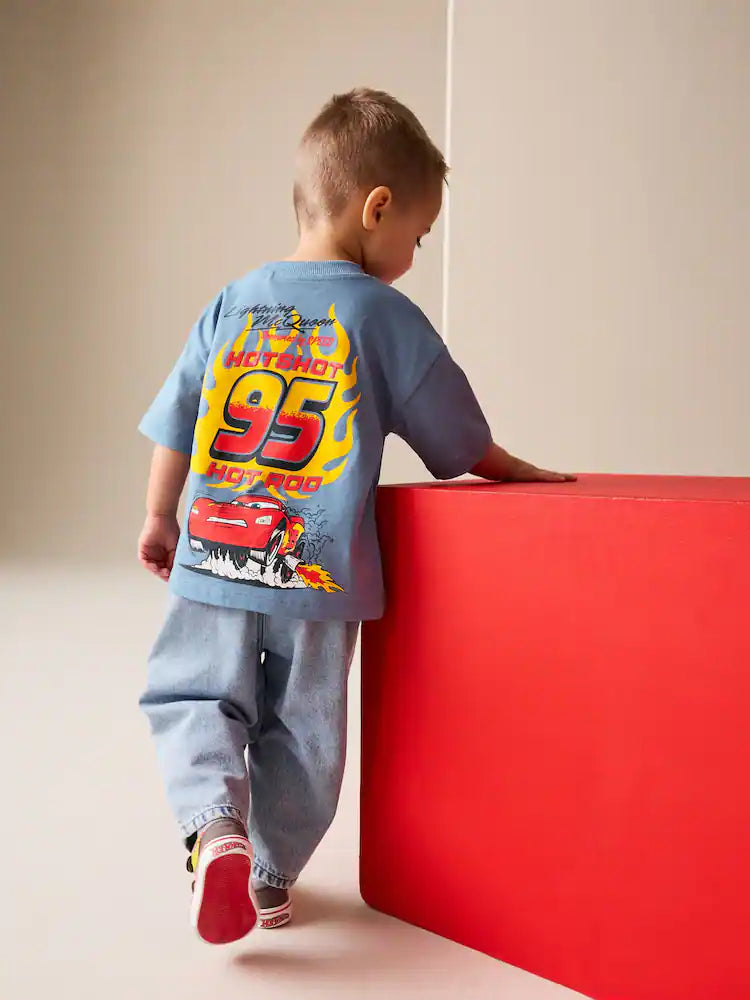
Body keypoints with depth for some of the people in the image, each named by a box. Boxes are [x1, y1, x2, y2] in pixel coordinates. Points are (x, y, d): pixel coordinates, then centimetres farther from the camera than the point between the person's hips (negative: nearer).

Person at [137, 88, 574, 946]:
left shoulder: (229, 304, 5)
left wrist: (159, 520, 24)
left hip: (214, 558, 2)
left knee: (192, 697, 16)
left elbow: (174, 430, 10)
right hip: (319, 577, -2)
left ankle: (214, 824, -6)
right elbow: (460, 441, 4)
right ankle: (270, 876, 25)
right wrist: (522, 474, 23)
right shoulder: (386, 316, -5)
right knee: (303, 728, 15)